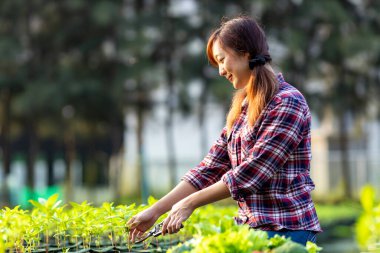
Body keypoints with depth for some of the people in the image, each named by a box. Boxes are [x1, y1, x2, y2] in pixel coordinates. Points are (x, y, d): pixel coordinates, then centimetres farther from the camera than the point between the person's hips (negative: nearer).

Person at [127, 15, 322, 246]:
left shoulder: (288, 103, -12)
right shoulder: (242, 108, 14)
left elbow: (252, 173, -17)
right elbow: (211, 167, 11)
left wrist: (190, 203, -11)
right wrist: (156, 211, 4)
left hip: (286, 229, -7)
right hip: (251, 226, 7)